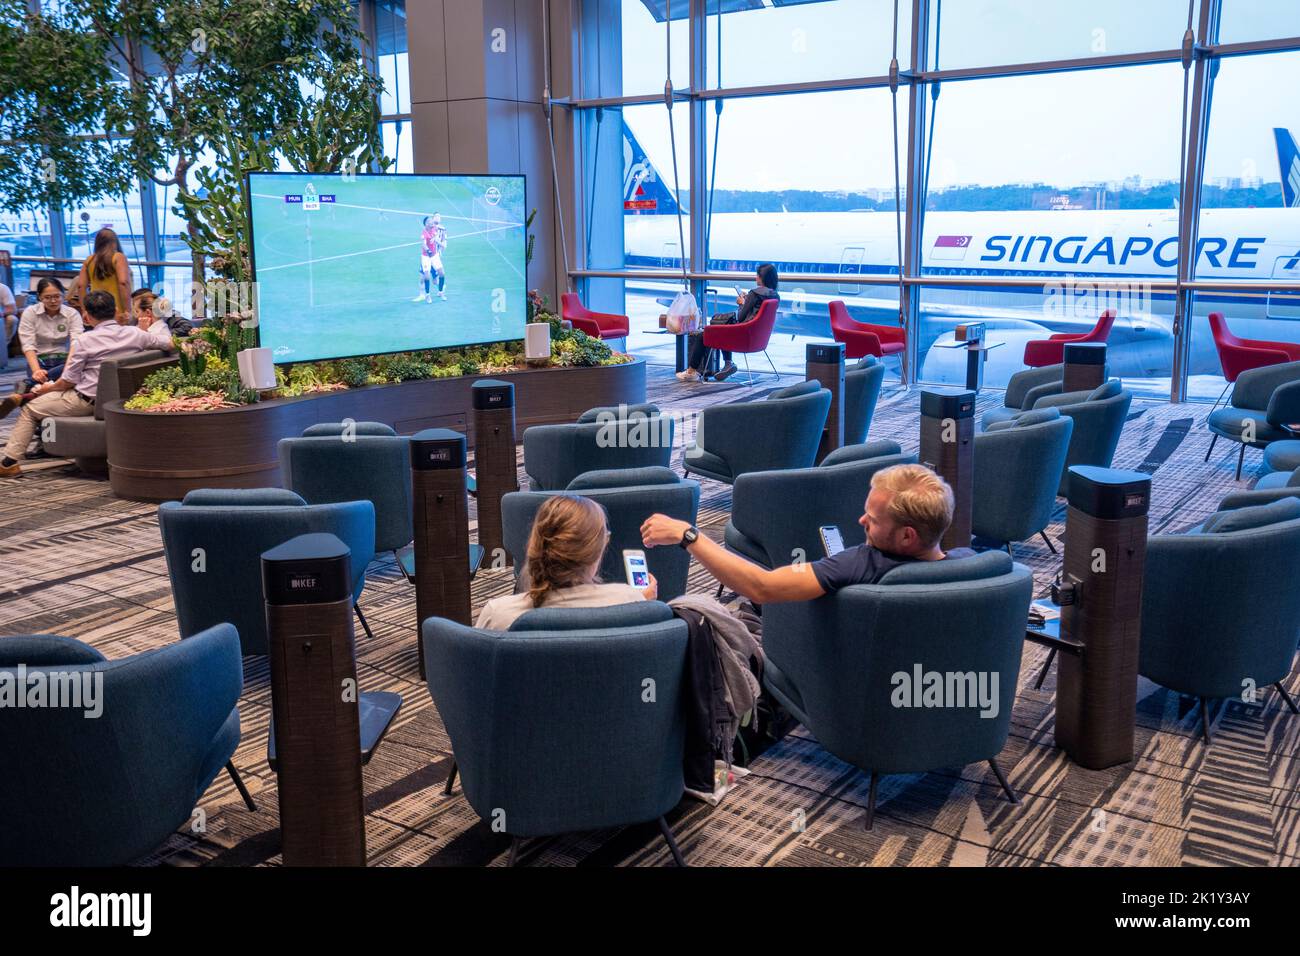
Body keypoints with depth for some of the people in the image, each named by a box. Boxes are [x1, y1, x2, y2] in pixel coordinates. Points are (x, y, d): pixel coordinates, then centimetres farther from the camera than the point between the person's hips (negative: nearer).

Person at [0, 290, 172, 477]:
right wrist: (145, 330, 18)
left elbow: (68, 381, -11)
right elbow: (168, 342, 5)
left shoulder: (86, 339, -17)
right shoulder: (135, 333, -8)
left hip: (87, 402, -6)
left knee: (30, 409, 14)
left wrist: (48, 388, 8)